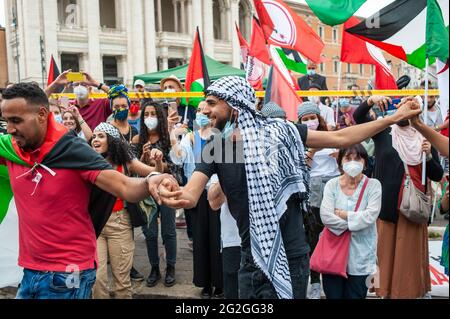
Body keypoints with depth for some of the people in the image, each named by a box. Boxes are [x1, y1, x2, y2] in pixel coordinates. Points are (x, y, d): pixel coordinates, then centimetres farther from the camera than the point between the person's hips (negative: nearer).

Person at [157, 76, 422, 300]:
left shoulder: (277, 132, -7)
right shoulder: (215, 150, 2)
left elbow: (339, 138, -2)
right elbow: (192, 195, -10)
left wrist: (393, 119, -4)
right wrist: (176, 196, -34)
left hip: (289, 257, -4)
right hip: (252, 258, 4)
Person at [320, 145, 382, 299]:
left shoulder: (373, 185, -2)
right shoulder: (332, 185, 0)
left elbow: (370, 216, -15)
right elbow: (325, 216, -13)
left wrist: (341, 214, -11)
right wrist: (356, 222, -13)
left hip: (361, 258, -1)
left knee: (355, 296, 10)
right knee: (333, 295, 9)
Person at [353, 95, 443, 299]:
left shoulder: (424, 139, 9)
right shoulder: (384, 133, 5)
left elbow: (437, 176, 8)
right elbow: (358, 117, -4)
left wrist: (429, 155, -10)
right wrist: (371, 101, -22)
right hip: (387, 205, -1)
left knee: (410, 253, 3)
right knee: (387, 251, 3)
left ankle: (411, 291, 14)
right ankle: (385, 291, 14)